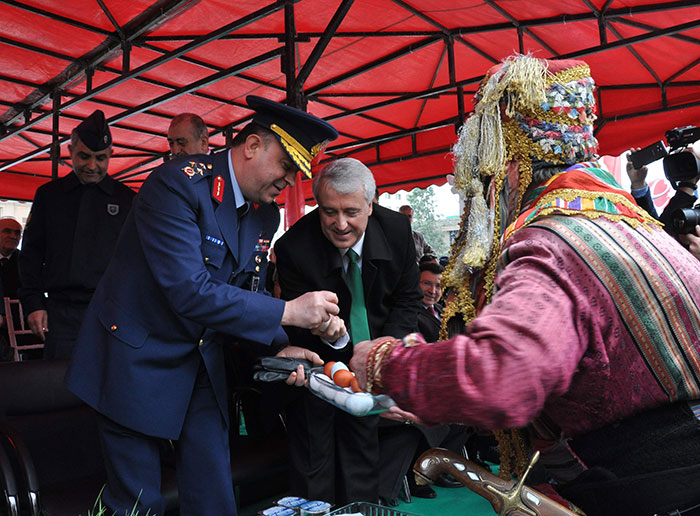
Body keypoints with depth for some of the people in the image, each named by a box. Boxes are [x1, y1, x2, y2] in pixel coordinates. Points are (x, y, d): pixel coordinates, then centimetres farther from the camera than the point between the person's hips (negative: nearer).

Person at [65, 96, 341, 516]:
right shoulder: (178, 183, -22)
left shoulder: (266, 214, 2)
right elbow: (189, 292, -31)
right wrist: (288, 312, -27)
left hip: (204, 366, 7)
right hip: (138, 362, -6)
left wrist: (279, 347, -9)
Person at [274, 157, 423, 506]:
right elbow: (298, 328, -20)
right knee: (314, 460, 8)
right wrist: (330, 335, -43)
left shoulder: (396, 230, -18)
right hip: (316, 360, -3)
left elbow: (408, 298, -3)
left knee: (362, 446, 19)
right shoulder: (293, 248, -28)